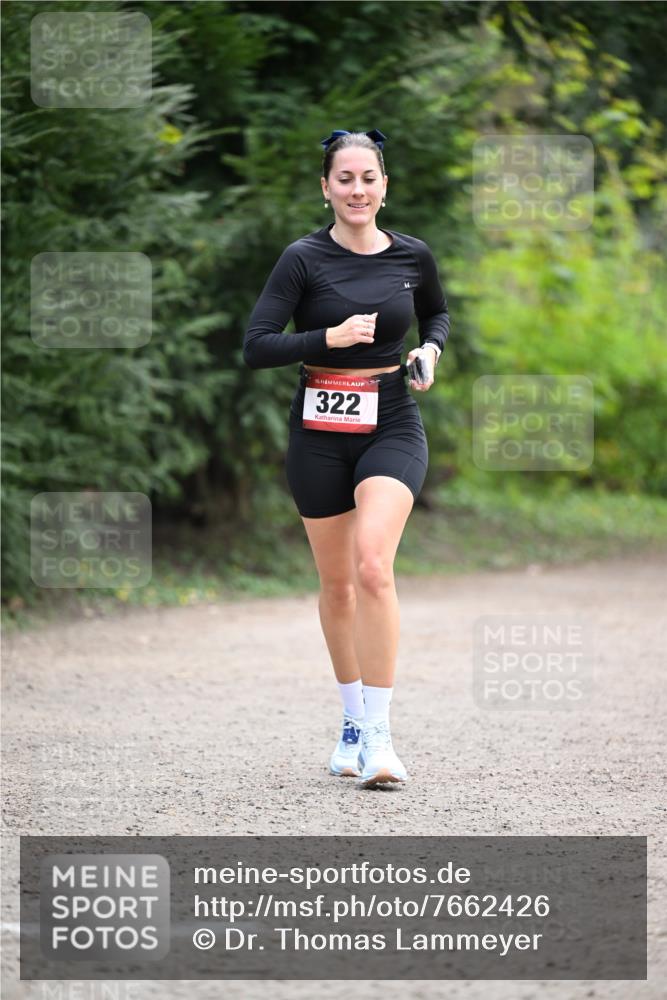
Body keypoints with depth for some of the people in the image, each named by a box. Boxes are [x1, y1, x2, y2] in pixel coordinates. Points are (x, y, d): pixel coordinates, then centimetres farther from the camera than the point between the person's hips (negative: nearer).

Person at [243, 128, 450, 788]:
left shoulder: (413, 256, 2)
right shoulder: (304, 258, -6)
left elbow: (438, 314, 23)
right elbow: (256, 346, -11)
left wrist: (430, 350, 2)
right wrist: (332, 337, -21)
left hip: (392, 424, 0)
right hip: (320, 430, 0)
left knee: (373, 566, -21)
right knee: (336, 582, 11)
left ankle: (378, 733, -19)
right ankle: (353, 720, 30)